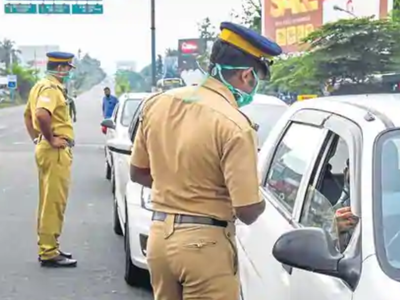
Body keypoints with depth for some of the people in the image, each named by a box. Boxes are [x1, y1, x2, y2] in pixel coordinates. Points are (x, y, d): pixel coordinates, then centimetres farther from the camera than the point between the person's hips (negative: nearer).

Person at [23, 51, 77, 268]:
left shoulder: (40, 85, 16)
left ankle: (47, 247, 24)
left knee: (49, 201, 16)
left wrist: (36, 138, 19)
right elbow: (42, 114, -33)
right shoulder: (51, 88, -15)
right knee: (54, 202, -6)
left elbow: (28, 114, 26)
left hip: (46, 149, 11)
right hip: (56, 151, -11)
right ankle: (49, 252, -2)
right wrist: (51, 139, -22)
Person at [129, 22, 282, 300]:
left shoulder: (157, 102, 1)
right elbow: (248, 212, -17)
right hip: (205, 244, -6)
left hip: (159, 236, 7)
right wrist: (261, 201, 4)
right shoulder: (234, 125, -20)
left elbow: (138, 173, 12)